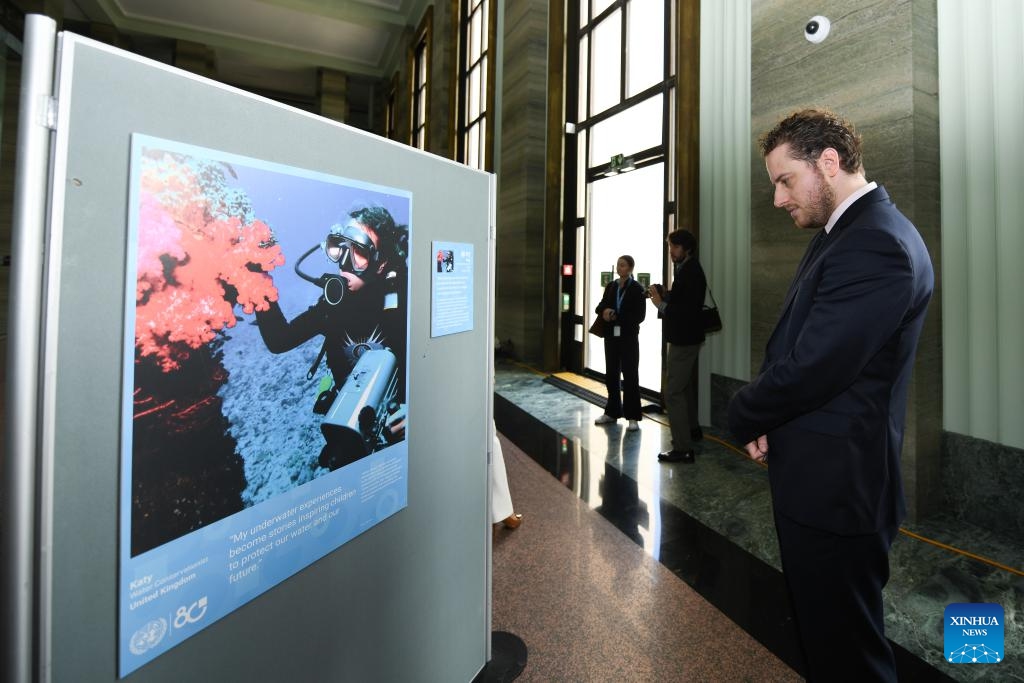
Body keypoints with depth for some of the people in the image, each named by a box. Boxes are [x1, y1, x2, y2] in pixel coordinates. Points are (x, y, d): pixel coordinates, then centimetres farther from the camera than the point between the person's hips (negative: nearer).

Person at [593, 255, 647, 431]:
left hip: (629, 337, -5)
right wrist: (604, 311, -14)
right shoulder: (611, 286, 10)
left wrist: (616, 317, -16)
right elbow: (600, 306, 9)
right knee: (611, 374, 9)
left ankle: (633, 417, 5)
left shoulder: (637, 289, -5)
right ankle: (612, 412, 21)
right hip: (611, 336, 5)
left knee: (630, 376, -1)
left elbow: (640, 316, -11)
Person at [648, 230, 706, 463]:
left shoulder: (690, 272, -19)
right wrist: (665, 295, -1)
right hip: (686, 338, 11)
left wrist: (661, 303, -18)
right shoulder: (687, 269, 12)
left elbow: (689, 310, -26)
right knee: (685, 386, 24)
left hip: (684, 340, -11)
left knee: (673, 392, -9)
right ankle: (692, 429, 41)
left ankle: (683, 449, -5)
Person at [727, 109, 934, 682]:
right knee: (825, 632, 26)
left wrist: (745, 416, -8)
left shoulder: (876, 244, -21)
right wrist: (765, 418, -3)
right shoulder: (845, 232, 11)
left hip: (835, 486, -9)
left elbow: (811, 369, -26)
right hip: (824, 479, 9)